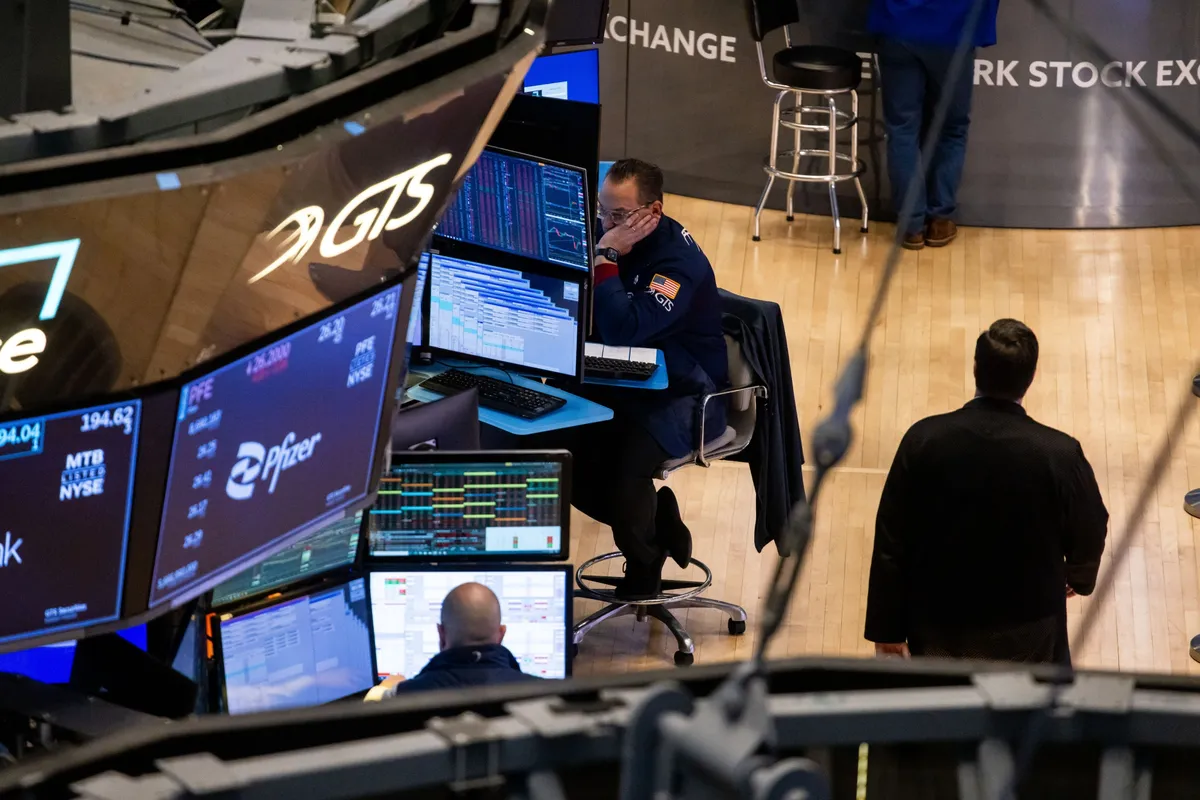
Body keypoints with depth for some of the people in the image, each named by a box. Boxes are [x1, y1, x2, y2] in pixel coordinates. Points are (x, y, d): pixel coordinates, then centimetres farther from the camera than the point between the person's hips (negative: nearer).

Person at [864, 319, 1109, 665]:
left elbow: (890, 543, -12)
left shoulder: (923, 440, -19)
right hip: (1026, 631, -1)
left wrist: (887, 629, 0)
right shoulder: (1060, 455, -22)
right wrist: (1079, 577, 20)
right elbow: (1090, 533, -4)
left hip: (940, 624, 1)